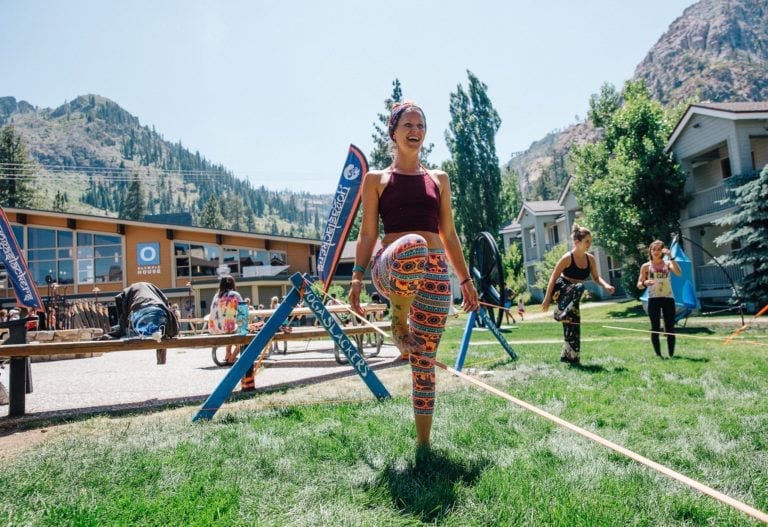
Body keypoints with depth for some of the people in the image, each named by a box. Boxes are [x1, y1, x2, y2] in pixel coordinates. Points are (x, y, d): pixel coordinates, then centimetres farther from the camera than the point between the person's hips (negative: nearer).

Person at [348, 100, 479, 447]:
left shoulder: (439, 179, 18)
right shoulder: (376, 179, 10)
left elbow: (448, 234, 18)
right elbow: (367, 233, 5)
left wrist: (466, 280, 14)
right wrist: (357, 276, -8)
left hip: (435, 272, 3)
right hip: (390, 267, -3)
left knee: (424, 361, 1)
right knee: (413, 245, -41)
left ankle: (423, 442, 17)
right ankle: (399, 326, -16)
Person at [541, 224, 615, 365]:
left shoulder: (590, 259, 0)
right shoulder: (568, 258, -18)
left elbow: (596, 277, 7)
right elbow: (553, 278, -16)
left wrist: (606, 285, -16)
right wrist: (547, 298, -18)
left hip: (572, 296, 6)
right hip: (560, 290, -6)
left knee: (573, 322, 3)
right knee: (579, 287, -37)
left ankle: (568, 355, 15)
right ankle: (561, 312, -35)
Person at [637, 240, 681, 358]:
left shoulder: (667, 264, 4)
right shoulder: (646, 266, 3)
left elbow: (679, 273, -17)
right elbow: (639, 285, 3)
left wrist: (671, 257, -22)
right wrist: (645, 283, -20)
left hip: (668, 298, 1)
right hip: (653, 299, -1)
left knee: (670, 328, 2)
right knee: (655, 328, 0)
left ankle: (671, 355, 9)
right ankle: (658, 355, 7)